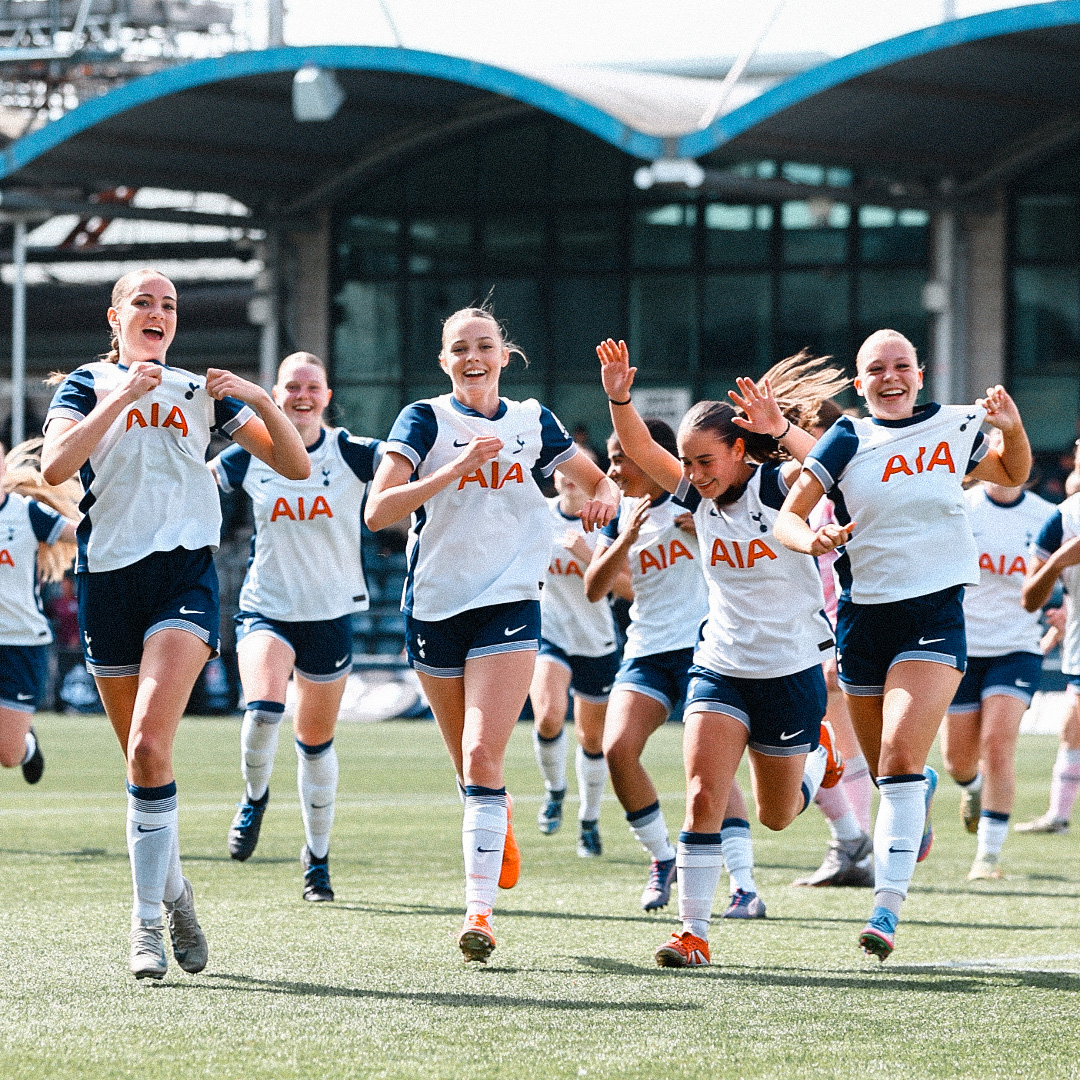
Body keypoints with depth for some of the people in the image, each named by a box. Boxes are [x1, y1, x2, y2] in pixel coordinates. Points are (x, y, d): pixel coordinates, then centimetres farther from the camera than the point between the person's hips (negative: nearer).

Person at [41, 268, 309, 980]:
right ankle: (172, 888, 25)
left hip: (185, 574, -1)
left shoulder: (202, 391, 15)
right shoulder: (90, 384, 11)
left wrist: (259, 399, -5)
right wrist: (124, 395, -15)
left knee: (149, 745, -20)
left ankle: (148, 918, -17)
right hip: (107, 577, 1)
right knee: (141, 758, 6)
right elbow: (54, 467, -9)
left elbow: (296, 465, 12)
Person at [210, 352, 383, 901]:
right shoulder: (251, 456, -2)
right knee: (262, 708, -27)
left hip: (332, 612, 0)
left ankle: (317, 856, 28)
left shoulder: (353, 454, -6)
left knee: (316, 742, 10)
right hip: (266, 608, 0)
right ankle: (255, 798, 3)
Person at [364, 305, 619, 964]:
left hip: (509, 602, -1)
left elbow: (600, 481, 22)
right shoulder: (426, 420, -1)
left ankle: (480, 910, -20)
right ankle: (499, 822, 47)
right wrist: (454, 470, -24)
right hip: (435, 605, 1)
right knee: (470, 765, 13)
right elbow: (378, 510, -13)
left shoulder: (532, 421, 7)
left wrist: (604, 495, -3)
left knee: (482, 756, -18)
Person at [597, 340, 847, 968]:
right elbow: (640, 451, -8)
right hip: (720, 667, 3)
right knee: (703, 795, -16)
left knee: (776, 816, 14)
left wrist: (781, 429, -49)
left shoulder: (777, 487, -14)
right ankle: (694, 933, -12)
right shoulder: (700, 496, 0)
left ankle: (816, 753, 47)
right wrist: (620, 398, -26)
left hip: (791, 672, -3)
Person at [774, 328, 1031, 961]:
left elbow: (1013, 475, 24)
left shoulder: (956, 428, 5)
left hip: (937, 611, -2)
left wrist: (1013, 427, 3)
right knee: (890, 773, 14)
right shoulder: (850, 440, 0)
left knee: (899, 760, -20)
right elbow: (787, 514, -3)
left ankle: (888, 908, -22)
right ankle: (923, 791, 52)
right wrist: (811, 539, -26)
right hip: (865, 616, 2)